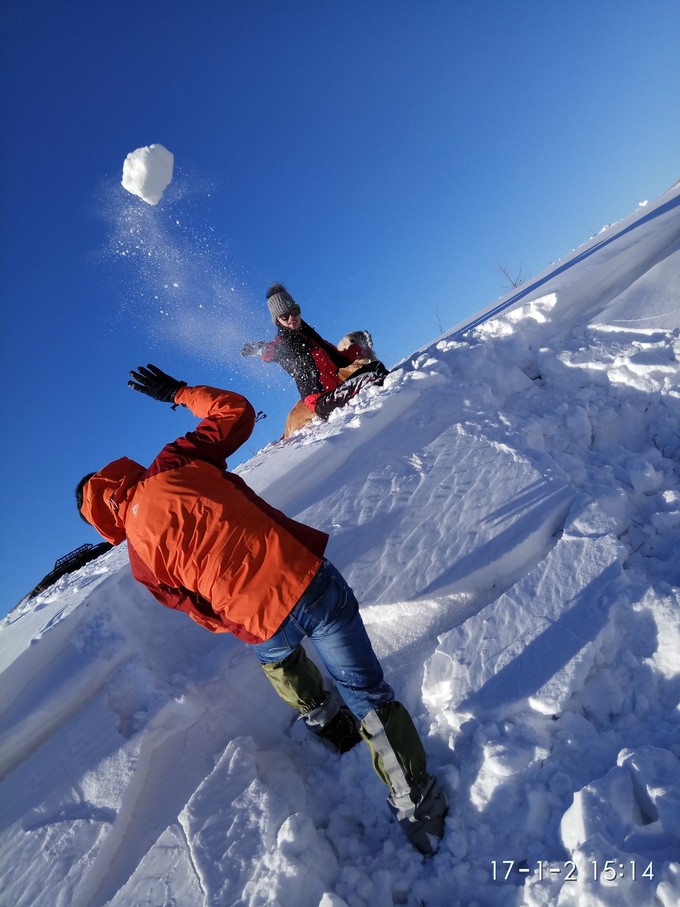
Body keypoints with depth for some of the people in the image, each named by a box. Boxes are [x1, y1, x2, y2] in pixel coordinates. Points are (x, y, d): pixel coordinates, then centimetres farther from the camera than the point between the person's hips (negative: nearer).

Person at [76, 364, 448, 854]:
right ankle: (418, 800, 26)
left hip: (262, 622, 1)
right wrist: (181, 391, 22)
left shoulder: (140, 558, 6)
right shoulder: (172, 465, 1)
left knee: (277, 656, 40)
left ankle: (326, 720, 56)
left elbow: (195, 608, 12)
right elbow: (236, 410, 9)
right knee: (368, 694, 13)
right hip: (308, 579, -1)